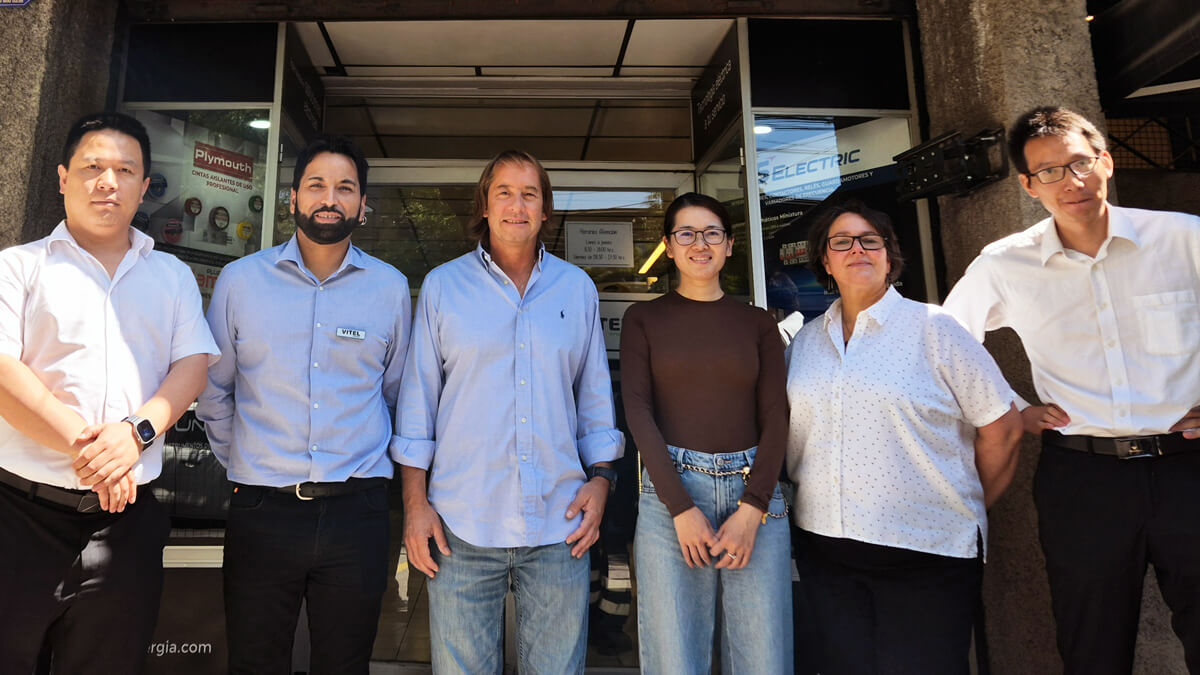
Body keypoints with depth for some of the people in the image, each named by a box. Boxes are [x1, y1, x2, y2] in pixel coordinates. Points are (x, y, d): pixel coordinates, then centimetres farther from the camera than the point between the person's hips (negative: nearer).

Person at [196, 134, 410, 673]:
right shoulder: (240, 280, 2)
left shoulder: (390, 288, 2)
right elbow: (212, 389, 11)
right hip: (261, 508, 0)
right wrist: (240, 463, 11)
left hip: (356, 511, 0)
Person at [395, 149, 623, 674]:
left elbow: (595, 397, 12)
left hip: (560, 525, 2)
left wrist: (600, 479, 1)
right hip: (462, 527, -1)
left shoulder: (578, 289, 8)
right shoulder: (443, 286, 4)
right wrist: (415, 503, -1)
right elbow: (418, 400, 3)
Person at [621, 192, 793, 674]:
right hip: (671, 486, -1)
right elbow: (637, 408, -1)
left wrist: (752, 508, -8)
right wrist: (680, 506, -11)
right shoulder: (644, 319, 8)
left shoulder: (758, 323, 12)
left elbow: (775, 417, 5)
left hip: (753, 488, 2)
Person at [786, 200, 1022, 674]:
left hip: (928, 554, -3)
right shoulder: (805, 342, 7)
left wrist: (967, 510, 6)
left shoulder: (932, 328, -6)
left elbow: (1002, 428, -2)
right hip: (825, 550, 4)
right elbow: (790, 434, 15)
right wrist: (809, 500, 8)